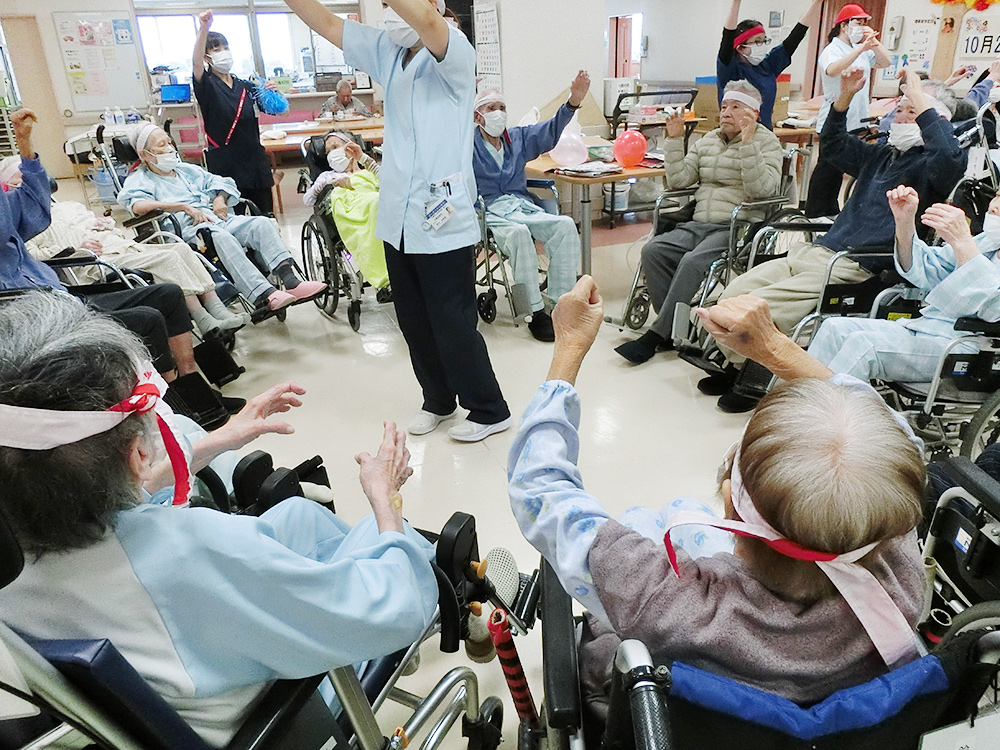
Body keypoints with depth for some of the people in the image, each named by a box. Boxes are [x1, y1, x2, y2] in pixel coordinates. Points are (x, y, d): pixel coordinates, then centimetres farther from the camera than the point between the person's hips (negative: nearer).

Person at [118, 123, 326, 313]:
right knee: (220, 236, -39)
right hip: (188, 228, -6)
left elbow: (222, 182, 31)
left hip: (222, 220, 6)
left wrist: (220, 198, 7)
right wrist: (183, 206, -13)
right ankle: (263, 295, -53)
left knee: (262, 223, -23)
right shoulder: (139, 180, 14)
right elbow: (138, 205, -8)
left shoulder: (188, 169, 34)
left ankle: (290, 280, -43)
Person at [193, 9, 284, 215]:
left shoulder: (245, 87, 13)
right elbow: (197, 64, -22)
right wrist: (203, 29, -36)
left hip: (254, 159, 4)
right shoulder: (207, 86, 0)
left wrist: (274, 93, -11)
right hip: (226, 165, -4)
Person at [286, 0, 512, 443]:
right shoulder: (386, 52, 11)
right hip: (397, 221, 7)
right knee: (414, 323, 15)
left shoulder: (455, 54, -9)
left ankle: (489, 411, 20)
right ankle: (438, 401, 34)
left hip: (445, 223, -7)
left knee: (453, 326, 1)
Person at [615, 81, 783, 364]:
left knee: (693, 261, -33)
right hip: (698, 224, 6)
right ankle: (676, 327, -17)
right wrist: (675, 139, 6)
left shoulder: (767, 142, 6)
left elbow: (762, 190, -12)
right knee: (653, 250, -21)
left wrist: (748, 142, -18)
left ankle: (657, 335, -24)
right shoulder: (708, 140, 22)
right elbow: (678, 180, 13)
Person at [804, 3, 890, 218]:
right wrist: (861, 48, -34)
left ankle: (831, 213, 18)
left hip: (858, 121, 8)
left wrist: (874, 42, -2)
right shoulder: (832, 50, -8)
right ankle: (813, 215, 2)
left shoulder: (862, 50, 15)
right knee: (827, 171, -5)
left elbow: (884, 62, 8)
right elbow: (832, 70, -29)